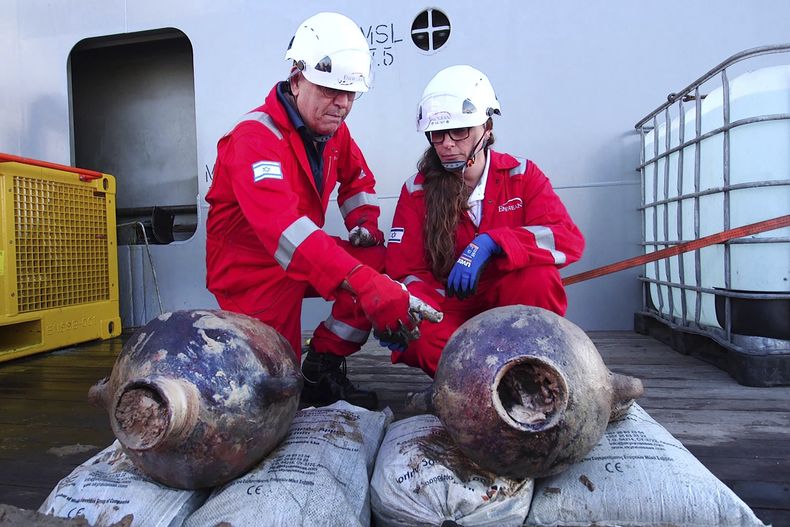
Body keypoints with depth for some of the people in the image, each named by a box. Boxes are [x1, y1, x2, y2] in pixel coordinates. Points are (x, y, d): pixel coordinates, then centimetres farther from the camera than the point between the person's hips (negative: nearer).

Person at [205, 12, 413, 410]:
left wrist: (364, 224, -3)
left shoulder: (333, 130, 0)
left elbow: (357, 179, 19)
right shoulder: (256, 138, -26)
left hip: (305, 257, 7)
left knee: (383, 263, -14)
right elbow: (283, 226, -43)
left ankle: (323, 366, -3)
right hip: (250, 267, -7)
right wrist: (362, 282, -53)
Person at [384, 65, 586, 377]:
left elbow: (570, 240, -19)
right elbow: (406, 271, -6)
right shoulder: (417, 191, -2)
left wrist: (490, 243, -34)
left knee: (538, 276, -32)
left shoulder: (521, 175, -3)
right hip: (450, 311, 0)